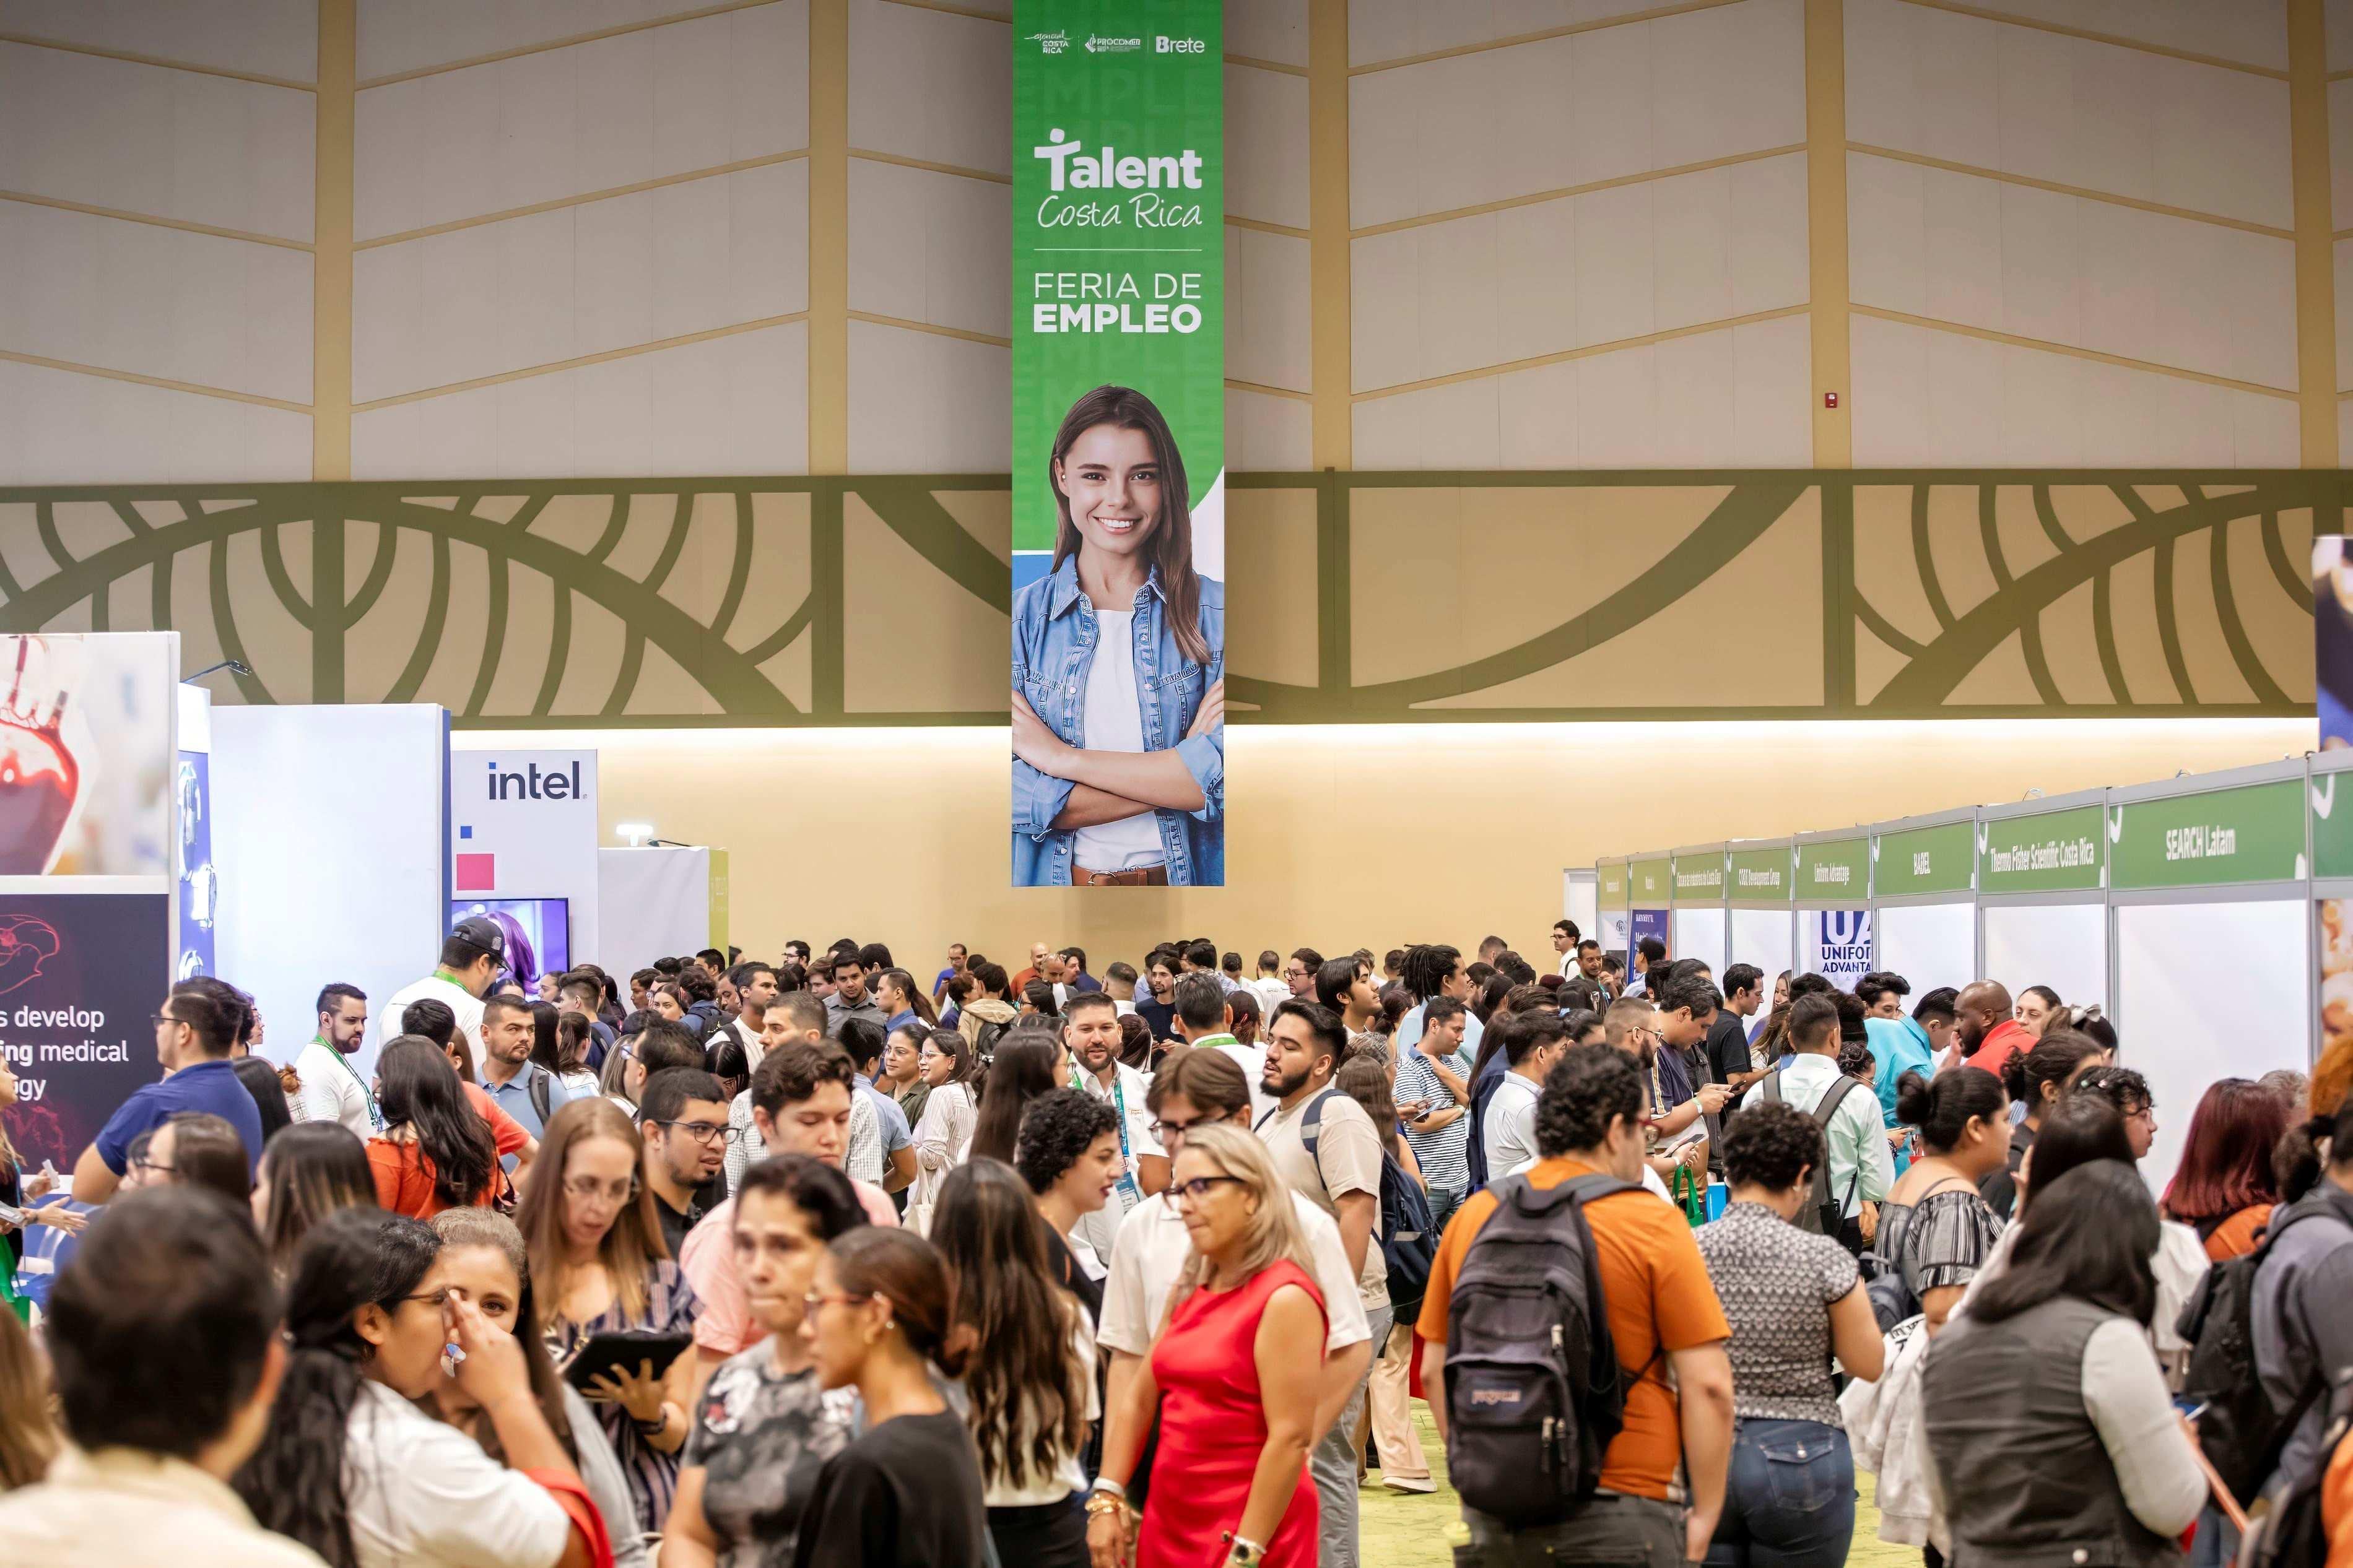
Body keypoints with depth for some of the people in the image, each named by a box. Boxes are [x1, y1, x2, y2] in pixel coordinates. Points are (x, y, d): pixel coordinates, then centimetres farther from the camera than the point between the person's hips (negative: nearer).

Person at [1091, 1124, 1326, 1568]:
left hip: (1250, 1531, -7)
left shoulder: (1285, 1298, -15)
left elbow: (1292, 1438, -18)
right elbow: (1139, 1397, 11)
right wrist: (1106, 1500, 3)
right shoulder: (1190, 1290, 8)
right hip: (1169, 1519, 7)